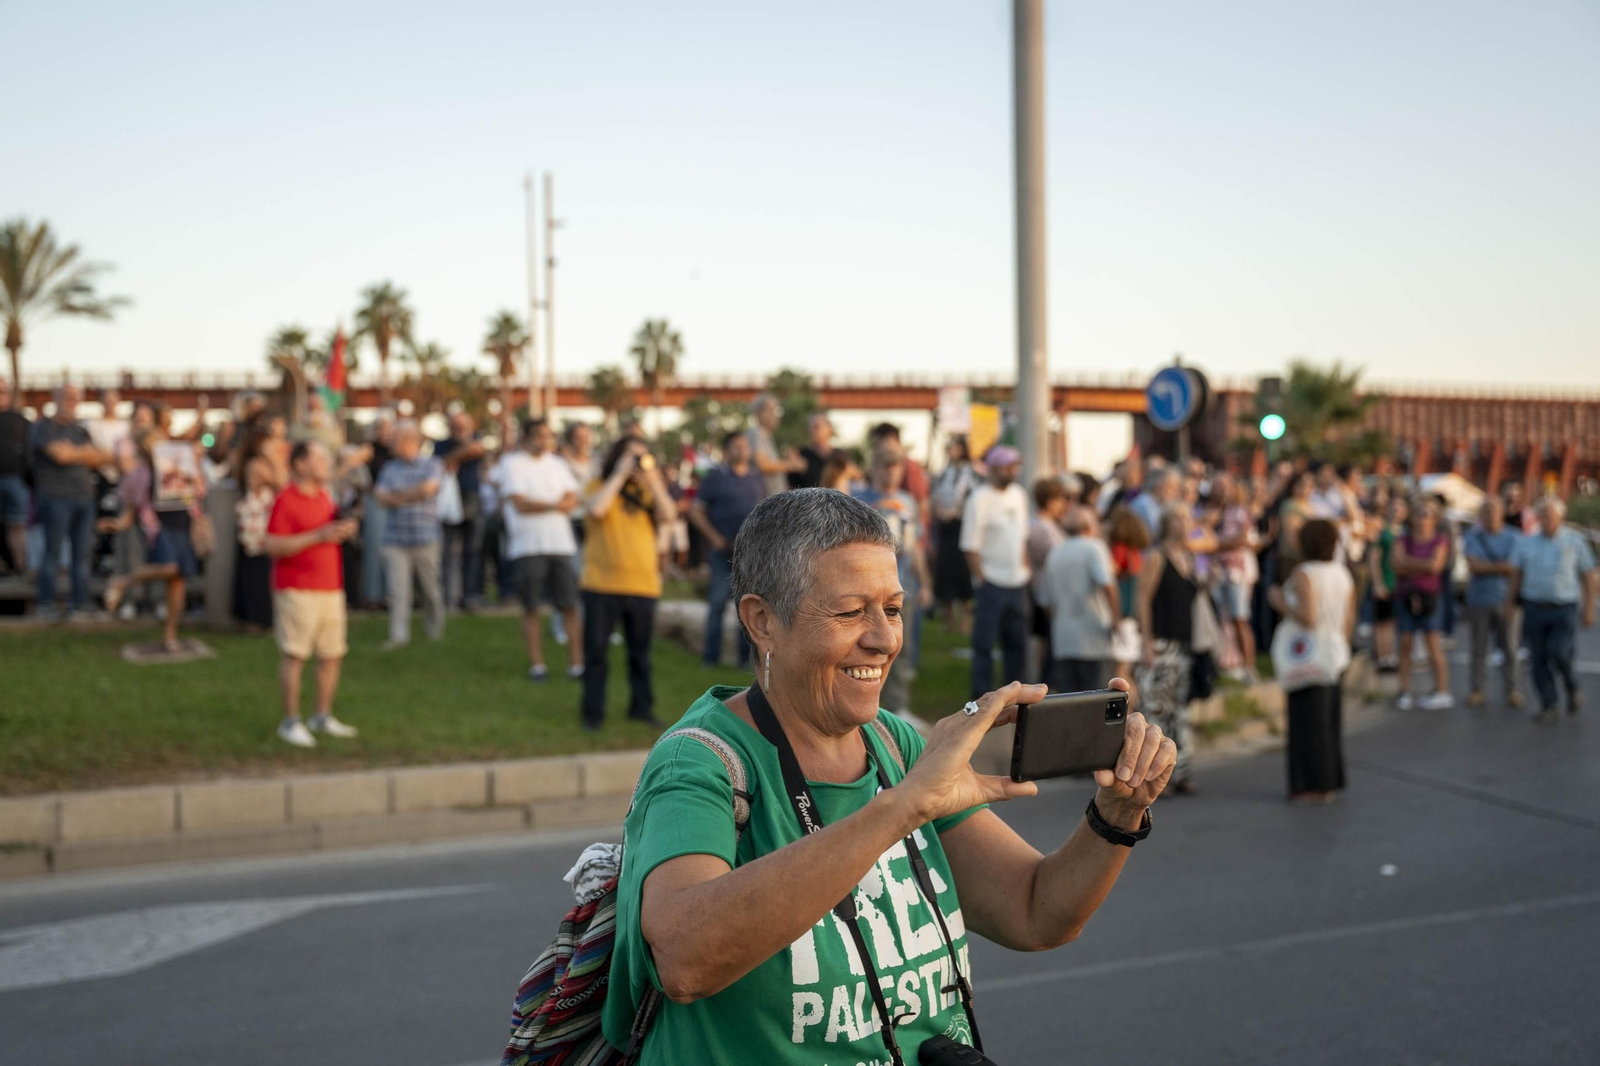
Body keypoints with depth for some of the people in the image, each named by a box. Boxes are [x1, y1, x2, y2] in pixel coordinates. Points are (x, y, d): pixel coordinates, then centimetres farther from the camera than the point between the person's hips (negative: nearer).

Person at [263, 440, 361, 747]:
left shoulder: (324, 497, 15)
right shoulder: (285, 500, -10)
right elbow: (271, 546, -17)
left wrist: (344, 530, 4)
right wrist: (318, 536, -21)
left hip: (330, 588, 8)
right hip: (297, 591, -8)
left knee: (332, 654, 9)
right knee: (294, 655, -5)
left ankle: (323, 716, 21)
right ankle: (290, 722, 4)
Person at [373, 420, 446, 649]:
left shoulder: (433, 465, 4)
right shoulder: (390, 468, 13)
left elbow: (429, 488, -13)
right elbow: (382, 496, -1)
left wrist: (400, 495, -3)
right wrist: (414, 495, -13)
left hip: (425, 538, -2)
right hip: (395, 539, 2)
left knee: (430, 587, 7)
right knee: (397, 588, -7)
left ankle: (434, 628, 26)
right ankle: (398, 634, -6)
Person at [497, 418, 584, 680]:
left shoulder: (557, 464, 16)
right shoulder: (512, 463, 1)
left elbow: (572, 500, 5)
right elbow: (519, 503, -9)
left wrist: (535, 505, -9)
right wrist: (555, 505, -2)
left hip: (560, 543, 3)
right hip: (527, 547, -3)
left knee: (569, 606, -2)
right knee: (530, 607, 1)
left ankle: (576, 663, 0)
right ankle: (536, 664, 8)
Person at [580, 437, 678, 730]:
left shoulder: (647, 490, 13)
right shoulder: (600, 487, 3)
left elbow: (668, 515, -4)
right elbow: (596, 509, -19)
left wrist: (652, 478, -8)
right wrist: (620, 474, -13)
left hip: (643, 584, 3)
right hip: (603, 582, -3)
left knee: (640, 651, 11)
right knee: (596, 649, 0)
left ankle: (642, 707, 22)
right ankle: (593, 712, 8)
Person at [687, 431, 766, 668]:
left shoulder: (756, 476, 12)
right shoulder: (716, 476, 0)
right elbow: (695, 511, -1)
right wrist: (714, 537, -9)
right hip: (724, 549, -3)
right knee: (718, 601, -1)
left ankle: (747, 655, 12)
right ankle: (712, 655, 8)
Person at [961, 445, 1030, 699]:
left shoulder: (1018, 494, 10)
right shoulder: (980, 499, -10)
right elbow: (970, 545, -12)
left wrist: (1025, 569, 11)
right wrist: (980, 580, -14)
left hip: (1016, 583, 6)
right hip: (991, 583, -6)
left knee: (1017, 642, 12)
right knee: (985, 643, -2)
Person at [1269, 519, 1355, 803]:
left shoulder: (1303, 575, -16)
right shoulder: (1342, 572, 7)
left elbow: (1308, 617, -25)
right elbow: (1350, 619, 11)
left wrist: (1282, 604, -11)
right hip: (1335, 655, 7)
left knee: (1309, 723, -1)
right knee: (1330, 721, 13)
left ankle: (1314, 786, 3)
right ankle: (1332, 782, 18)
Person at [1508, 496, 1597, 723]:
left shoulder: (1576, 542, 0)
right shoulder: (1526, 543, 5)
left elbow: (1588, 577, 4)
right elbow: (1515, 576, 8)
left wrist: (1589, 610, 0)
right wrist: (1509, 606, 4)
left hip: (1565, 609, -2)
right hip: (1534, 608, 2)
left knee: (1559, 653, -16)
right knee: (1538, 659, 0)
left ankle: (1571, 687, 14)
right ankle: (1548, 707, 10)